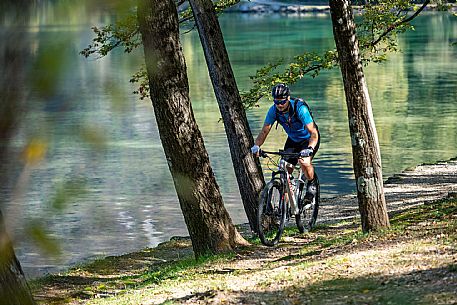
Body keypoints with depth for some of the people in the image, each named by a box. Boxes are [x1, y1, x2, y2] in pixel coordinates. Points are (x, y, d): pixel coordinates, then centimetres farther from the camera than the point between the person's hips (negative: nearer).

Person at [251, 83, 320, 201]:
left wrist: (309, 149, -55)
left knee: (304, 162, -31)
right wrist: (256, 146, -34)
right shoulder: (273, 110, -19)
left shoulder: (300, 108, -33)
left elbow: (313, 133, -38)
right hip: (293, 139, 5)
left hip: (308, 139, -5)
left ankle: (312, 184, -1)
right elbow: (264, 131, -15)